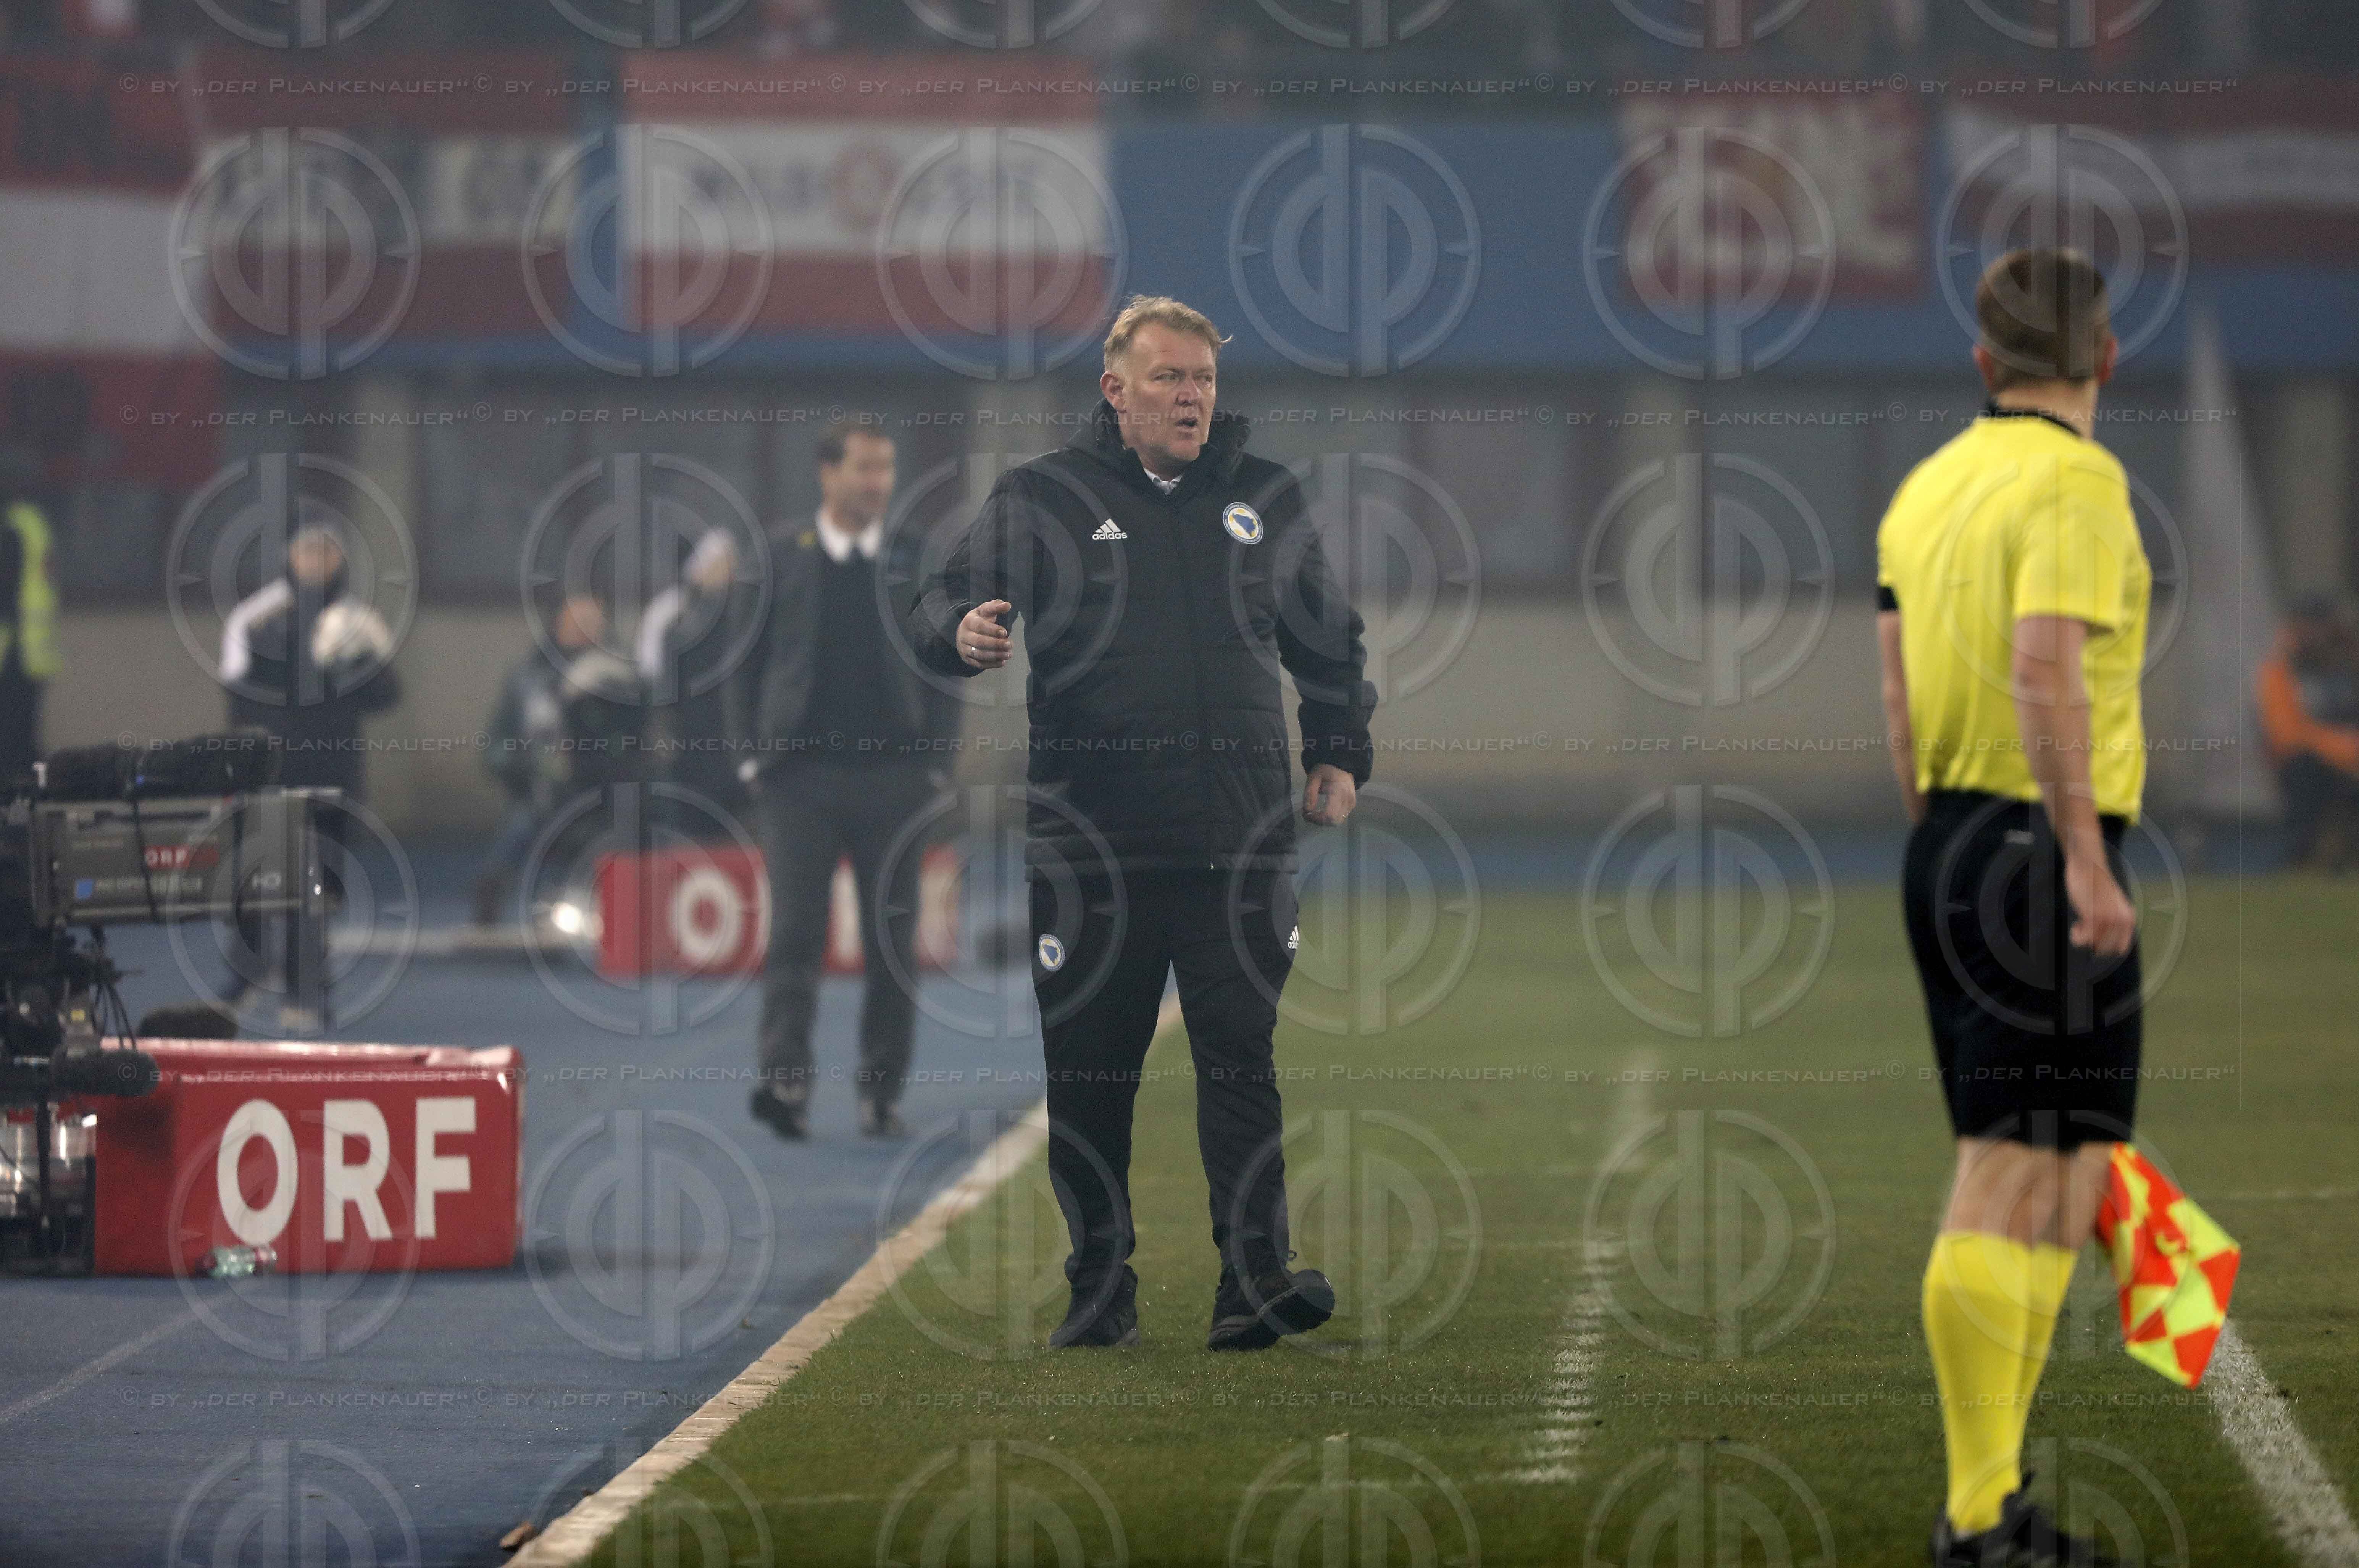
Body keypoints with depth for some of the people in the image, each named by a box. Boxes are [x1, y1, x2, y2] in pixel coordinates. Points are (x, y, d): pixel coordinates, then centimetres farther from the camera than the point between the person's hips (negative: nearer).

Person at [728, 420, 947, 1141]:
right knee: (794, 930, -11)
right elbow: (748, 664, 7)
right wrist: (752, 754, -2)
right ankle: (785, 1077, -18)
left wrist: (936, 767, 2)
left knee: (893, 942, 4)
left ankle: (882, 1092, 13)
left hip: (893, 776, 2)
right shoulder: (781, 557, 5)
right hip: (799, 775, -2)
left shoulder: (916, 562, 7)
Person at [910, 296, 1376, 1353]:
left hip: (1239, 835, 1)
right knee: (1086, 1070, 2)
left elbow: (1329, 641, 26)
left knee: (1241, 1057, -6)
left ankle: (1255, 1281, -8)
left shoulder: (1266, 502, 14)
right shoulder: (1040, 500, 6)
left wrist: (1339, 756, 17)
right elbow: (939, 609, 6)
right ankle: (1099, 1291, 11)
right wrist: (962, 633, -17)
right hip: (1090, 838, -1)